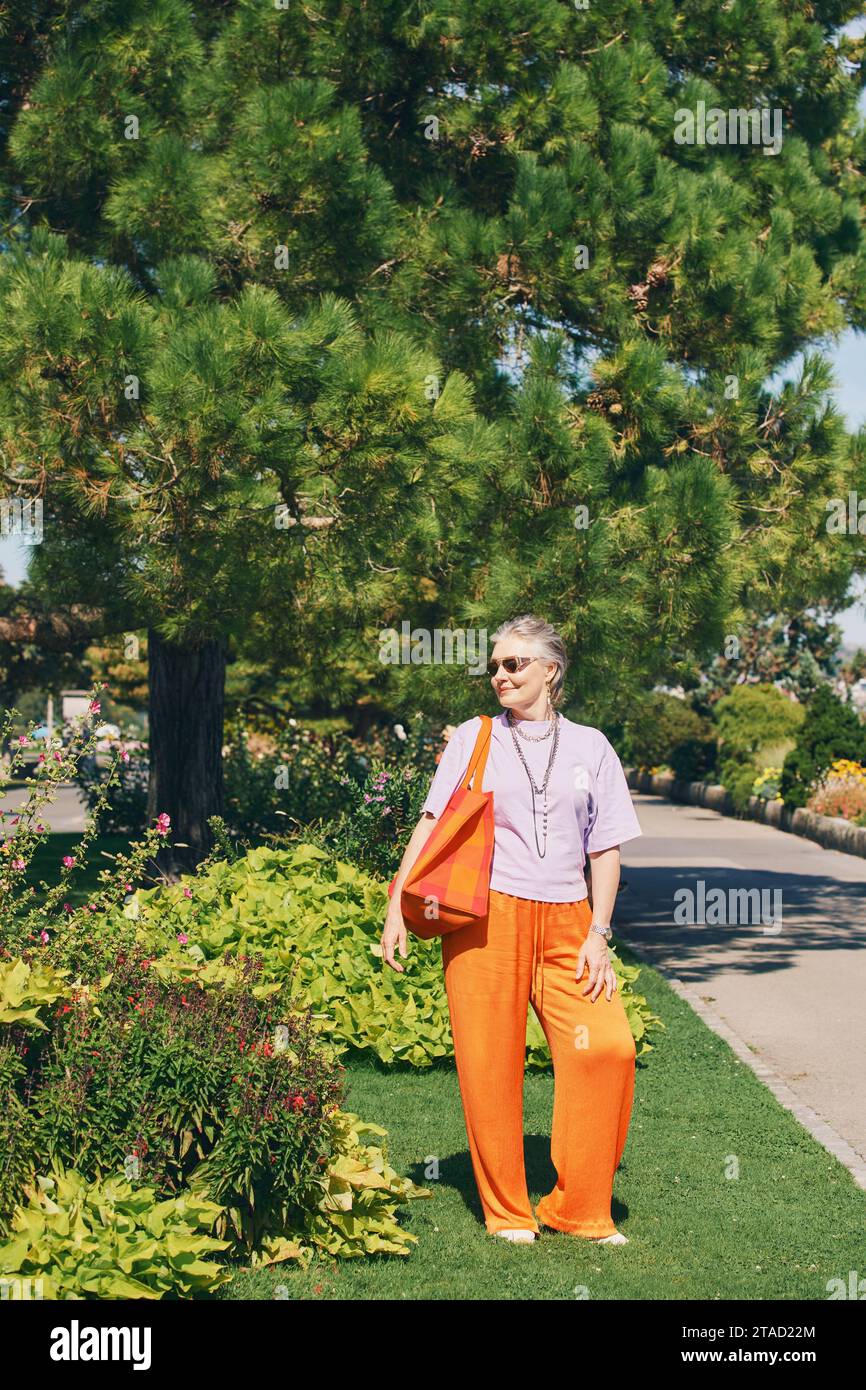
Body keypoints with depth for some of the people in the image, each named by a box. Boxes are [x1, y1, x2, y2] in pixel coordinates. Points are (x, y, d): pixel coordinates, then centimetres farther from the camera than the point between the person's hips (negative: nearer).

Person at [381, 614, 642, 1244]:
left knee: (608, 1047, -13)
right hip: (486, 916, -1)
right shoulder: (473, 737, 9)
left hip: (565, 922, 1)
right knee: (490, 1065, -1)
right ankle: (507, 1211, 15)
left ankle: (580, 1209, 1)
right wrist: (397, 908, -3)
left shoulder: (590, 747, 11)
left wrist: (598, 932, 1)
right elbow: (432, 823, 6)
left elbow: (606, 849, 11)